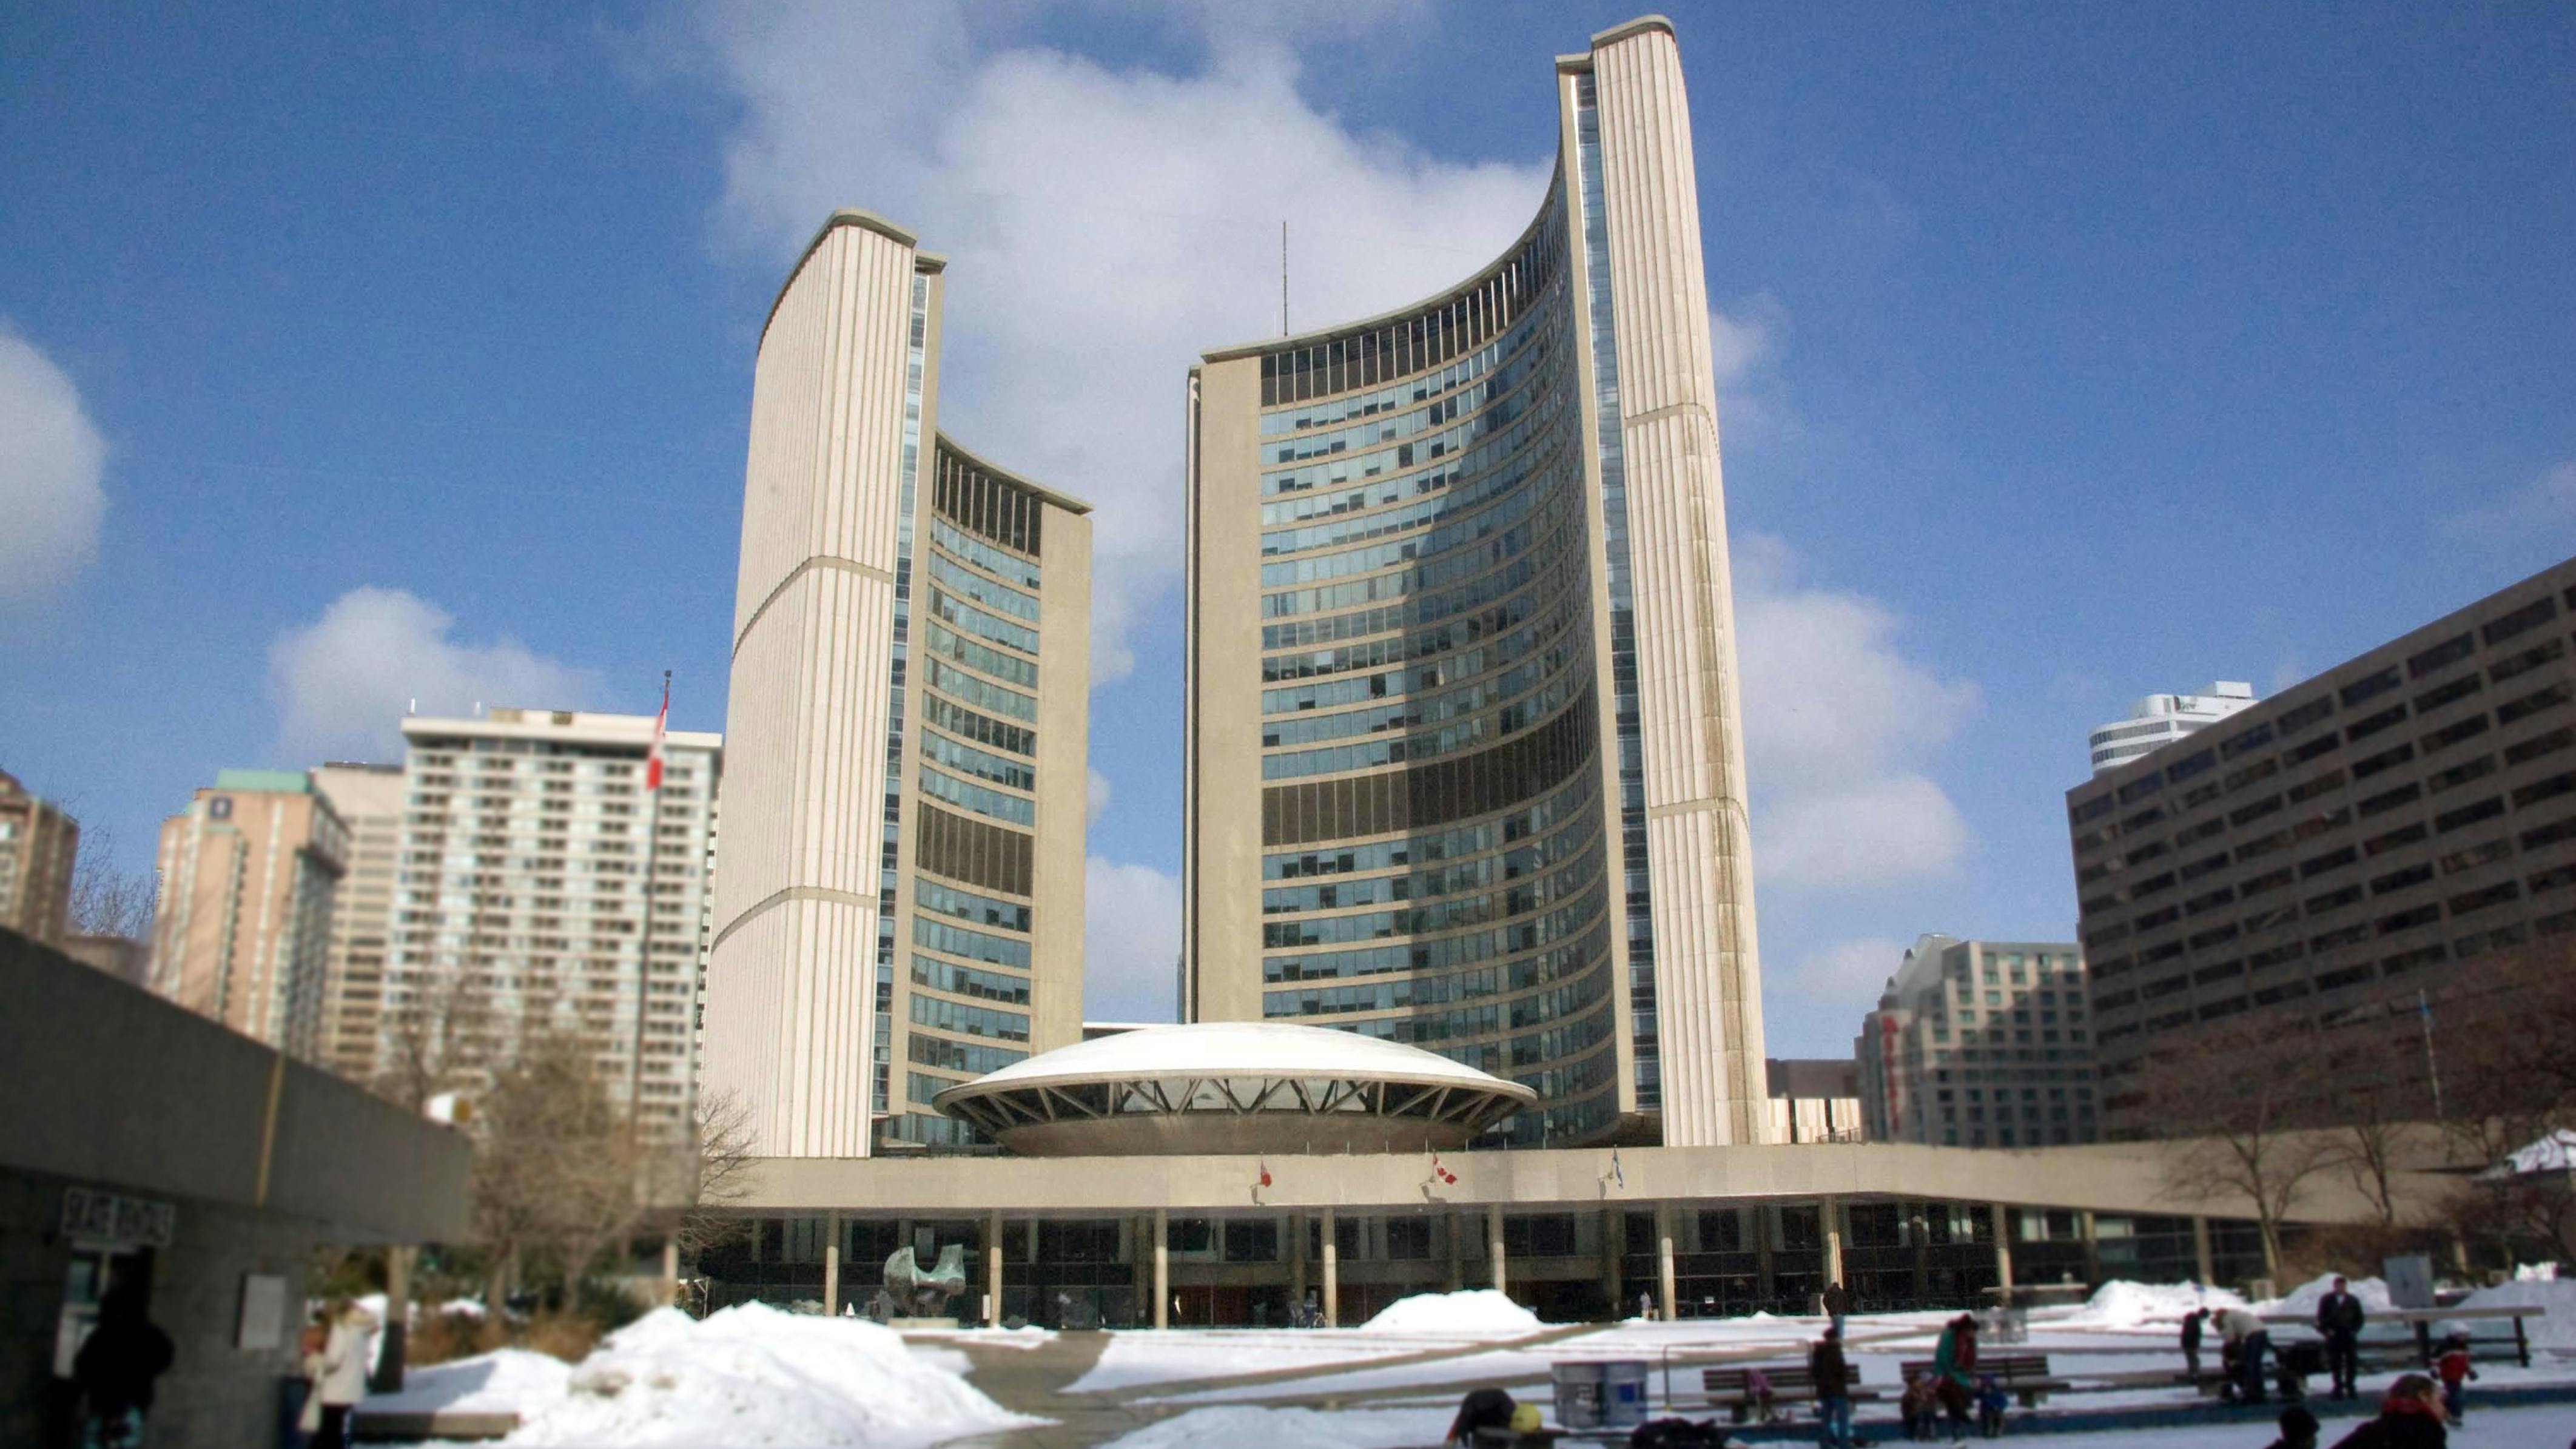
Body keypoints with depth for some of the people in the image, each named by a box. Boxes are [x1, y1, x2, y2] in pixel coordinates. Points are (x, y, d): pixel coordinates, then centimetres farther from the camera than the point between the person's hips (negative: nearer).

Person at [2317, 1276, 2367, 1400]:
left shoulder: (2353, 1301, 8)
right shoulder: (2327, 1300, 6)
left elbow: (2360, 1317, 13)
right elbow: (2321, 1318, 7)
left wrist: (2354, 1330, 1)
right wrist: (2327, 1330, -5)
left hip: (2349, 1335, 1)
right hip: (2333, 1337, -1)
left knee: (2352, 1363, -2)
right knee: (2336, 1363, -1)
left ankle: (2350, 1387, 7)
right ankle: (2338, 1387, 5)